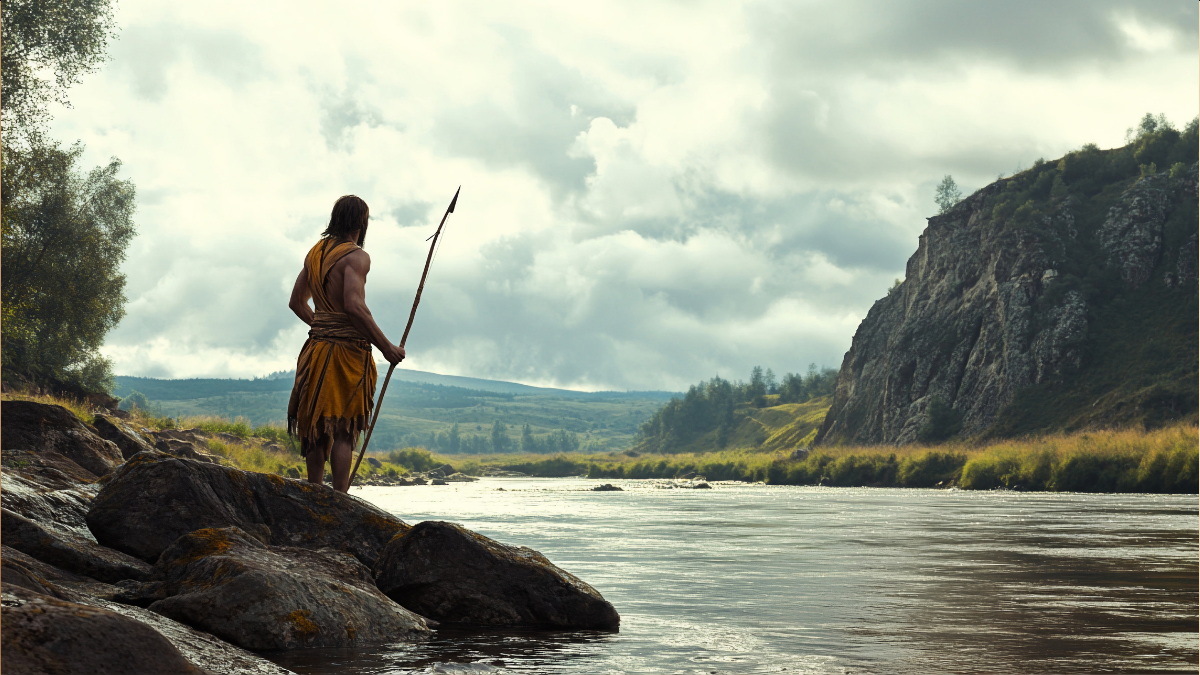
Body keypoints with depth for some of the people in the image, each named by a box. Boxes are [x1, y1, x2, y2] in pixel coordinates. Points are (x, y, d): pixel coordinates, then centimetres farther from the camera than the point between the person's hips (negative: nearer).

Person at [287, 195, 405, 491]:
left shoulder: (316, 252, 13)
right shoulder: (356, 256, -11)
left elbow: (296, 302, 20)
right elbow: (354, 305, -24)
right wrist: (386, 346, -20)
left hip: (317, 346, 7)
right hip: (347, 351, -7)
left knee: (317, 427, 12)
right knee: (344, 431, -4)